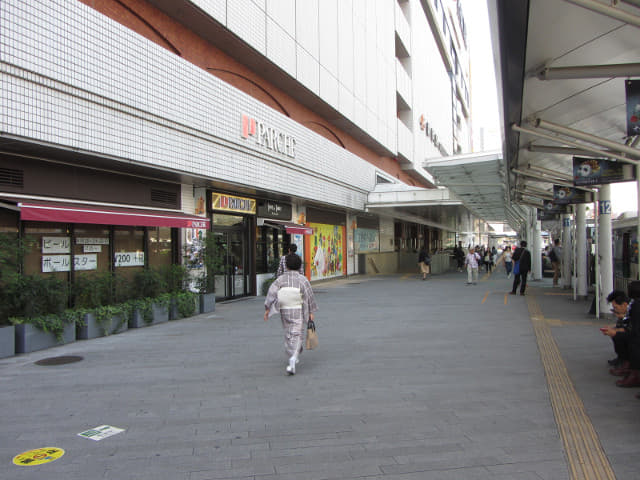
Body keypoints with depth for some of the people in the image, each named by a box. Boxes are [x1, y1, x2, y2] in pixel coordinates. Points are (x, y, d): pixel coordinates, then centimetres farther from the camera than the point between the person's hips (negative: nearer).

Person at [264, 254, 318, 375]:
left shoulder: (280, 279, -1)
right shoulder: (302, 279, -6)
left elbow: (271, 292, -9)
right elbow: (310, 296, -6)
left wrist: (267, 309, -7)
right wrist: (311, 312, 1)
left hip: (284, 311, 3)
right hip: (299, 312, -2)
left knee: (288, 334, 19)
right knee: (296, 336, -4)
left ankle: (293, 356, 30)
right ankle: (293, 358, -23)